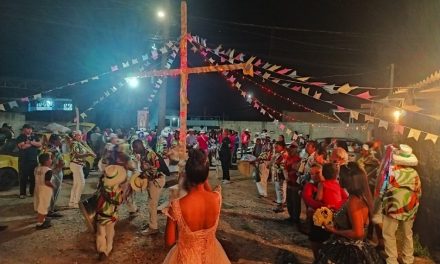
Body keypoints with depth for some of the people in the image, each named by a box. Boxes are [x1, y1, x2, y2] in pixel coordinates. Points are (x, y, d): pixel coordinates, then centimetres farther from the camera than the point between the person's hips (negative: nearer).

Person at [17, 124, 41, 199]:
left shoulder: (34, 137, 10)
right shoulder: (20, 137, -2)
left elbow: (39, 145, -3)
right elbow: (22, 146, -18)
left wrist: (30, 142, -16)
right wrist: (33, 143, -8)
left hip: (34, 160, 3)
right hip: (23, 161, -3)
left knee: (33, 177, 6)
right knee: (23, 177, 1)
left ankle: (32, 192, 16)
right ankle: (22, 193, 8)